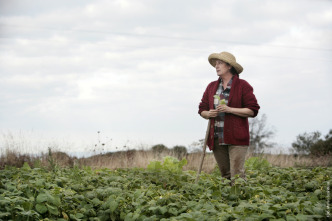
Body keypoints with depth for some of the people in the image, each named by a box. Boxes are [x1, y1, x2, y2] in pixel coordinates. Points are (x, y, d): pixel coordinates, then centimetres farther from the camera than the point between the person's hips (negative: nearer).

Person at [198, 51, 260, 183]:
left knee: (237, 175, -12)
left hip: (236, 138, -5)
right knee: (225, 175, 7)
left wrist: (229, 109, -16)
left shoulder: (243, 86, -1)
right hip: (217, 138, 5)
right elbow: (202, 109, 18)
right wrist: (208, 114, -6)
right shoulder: (211, 87, 15)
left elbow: (252, 110, -6)